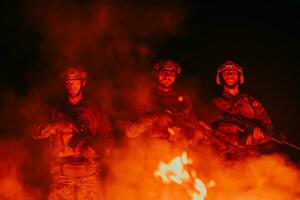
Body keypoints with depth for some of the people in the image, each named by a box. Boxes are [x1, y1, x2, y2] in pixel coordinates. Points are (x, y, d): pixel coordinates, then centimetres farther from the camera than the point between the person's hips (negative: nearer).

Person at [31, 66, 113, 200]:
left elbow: (106, 144, 3)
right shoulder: (57, 113, 12)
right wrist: (63, 122, -16)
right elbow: (36, 132, -2)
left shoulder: (95, 112, 8)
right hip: (61, 178, 1)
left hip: (89, 179, -1)